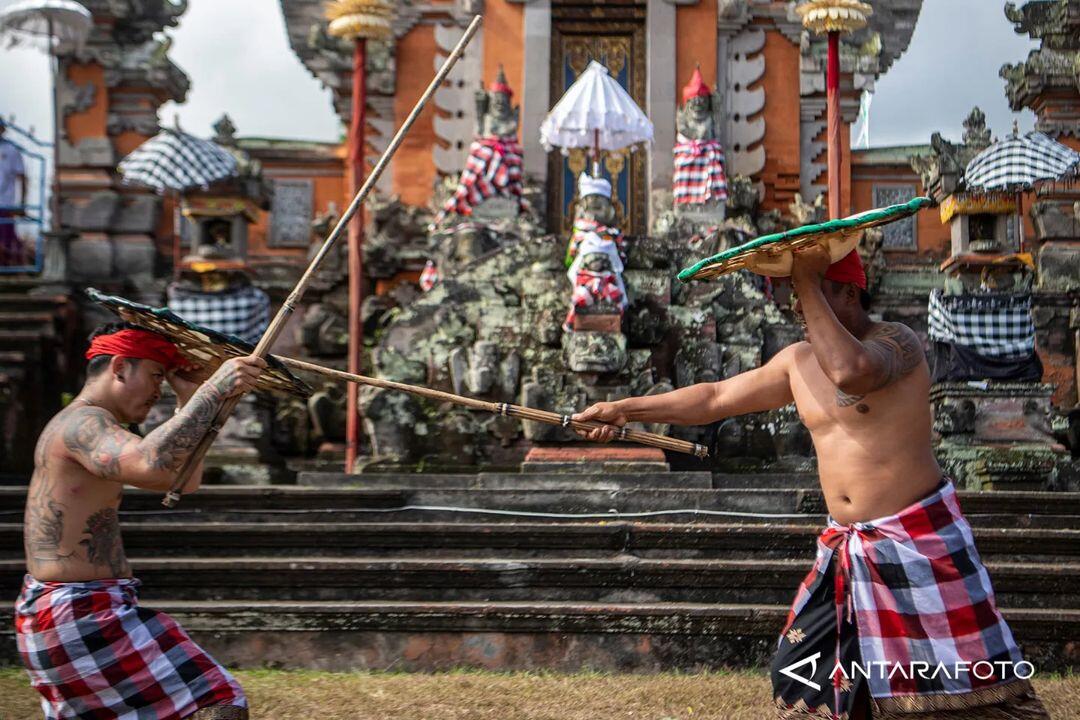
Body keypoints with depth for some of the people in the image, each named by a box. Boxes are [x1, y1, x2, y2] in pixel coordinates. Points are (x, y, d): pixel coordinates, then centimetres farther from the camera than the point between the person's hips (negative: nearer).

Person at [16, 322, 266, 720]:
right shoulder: (83, 422, -15)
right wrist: (213, 391, -33)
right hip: (81, 617, -11)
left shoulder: (77, 425, 18)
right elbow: (150, 464, -38)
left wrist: (189, 399, 12)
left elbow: (182, 481, 20)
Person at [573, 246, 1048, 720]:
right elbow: (715, 398, 15)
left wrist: (809, 283, -27)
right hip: (848, 546, 7)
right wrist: (625, 410, 13)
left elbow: (850, 372, -36)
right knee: (803, 665, 10)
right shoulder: (798, 361, 8)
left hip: (917, 538, -7)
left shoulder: (896, 341, -13)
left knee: (966, 681, -5)